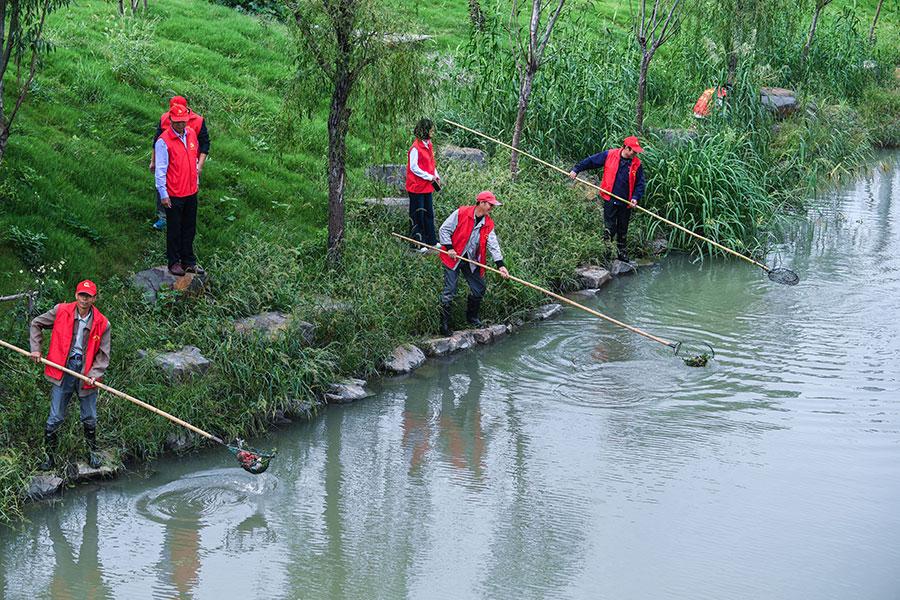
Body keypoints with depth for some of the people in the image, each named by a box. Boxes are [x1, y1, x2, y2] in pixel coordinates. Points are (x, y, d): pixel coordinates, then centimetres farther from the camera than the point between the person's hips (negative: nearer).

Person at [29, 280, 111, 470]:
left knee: (89, 418, 12)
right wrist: (36, 349, 2)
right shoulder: (61, 311, -4)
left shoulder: (102, 323, -3)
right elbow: (36, 324, 10)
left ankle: (92, 453, 31)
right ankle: (49, 455, 14)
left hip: (86, 373, 1)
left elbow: (103, 354, 3)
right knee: (55, 417, 1)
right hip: (63, 370, -1)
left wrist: (94, 374, -11)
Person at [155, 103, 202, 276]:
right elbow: (161, 170, -14)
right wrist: (163, 194, -15)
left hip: (191, 192, 6)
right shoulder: (163, 141, -16)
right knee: (174, 230, 6)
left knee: (189, 229, 15)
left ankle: (188, 261, 26)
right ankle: (174, 262, 18)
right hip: (174, 195, -6)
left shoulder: (191, 133, 2)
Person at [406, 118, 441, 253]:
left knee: (429, 214, 15)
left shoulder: (429, 145, 10)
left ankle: (431, 240, 23)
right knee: (418, 216, -1)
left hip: (428, 186, 9)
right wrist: (429, 177, -17)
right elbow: (413, 167, -19)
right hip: (417, 187, -9)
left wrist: (436, 176, 6)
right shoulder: (416, 148, -18)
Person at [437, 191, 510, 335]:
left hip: (472, 261, 6)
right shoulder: (461, 213, -13)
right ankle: (444, 325, 1)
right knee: (449, 291, -7)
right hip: (453, 258, -6)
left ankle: (472, 317, 32)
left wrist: (500, 265, -15)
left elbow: (493, 245, -4)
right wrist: (449, 248, -17)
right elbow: (444, 230, -9)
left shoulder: (488, 224, 2)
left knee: (479, 289, 10)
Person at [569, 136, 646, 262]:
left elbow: (640, 184, 4)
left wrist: (635, 198, -10)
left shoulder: (636, 164, 0)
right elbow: (591, 161, 2)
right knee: (609, 229, -5)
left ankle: (622, 253, 27)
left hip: (626, 202, 3)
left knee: (622, 230, 14)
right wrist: (576, 169, -2)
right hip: (610, 200, -3)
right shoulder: (609, 155, -6)